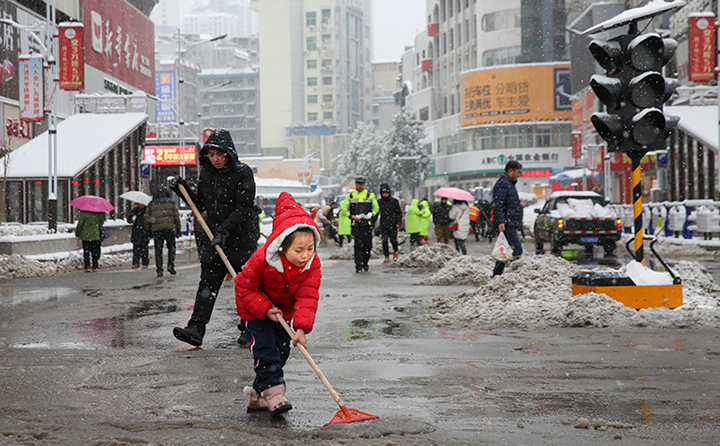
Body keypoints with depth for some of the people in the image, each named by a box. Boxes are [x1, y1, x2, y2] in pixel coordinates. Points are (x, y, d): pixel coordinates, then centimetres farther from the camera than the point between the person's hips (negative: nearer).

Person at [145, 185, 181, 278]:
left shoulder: (151, 204, 9)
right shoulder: (171, 202, 6)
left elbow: (147, 219, 10)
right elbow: (176, 216, 5)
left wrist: (148, 230, 19)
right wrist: (178, 229, 11)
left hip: (156, 229, 1)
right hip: (169, 228, -1)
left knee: (158, 250, 4)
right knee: (171, 247, 15)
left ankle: (159, 270, -1)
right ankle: (170, 265, 1)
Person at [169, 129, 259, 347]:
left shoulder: (243, 172, -11)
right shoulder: (206, 173, 8)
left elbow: (243, 209, -16)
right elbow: (200, 205, 16)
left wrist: (225, 231, -23)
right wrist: (183, 190, 1)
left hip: (242, 238, -5)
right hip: (214, 238, 5)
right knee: (207, 284, -2)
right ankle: (196, 329, -6)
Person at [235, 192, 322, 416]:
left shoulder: (312, 265, -24)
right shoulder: (262, 259, -34)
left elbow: (307, 297, -26)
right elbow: (245, 287, -21)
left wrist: (302, 326, -39)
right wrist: (266, 309, -29)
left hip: (284, 310, 5)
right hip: (255, 309, -5)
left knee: (281, 351, 6)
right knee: (265, 349, -17)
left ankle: (258, 395, 17)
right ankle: (274, 392, -18)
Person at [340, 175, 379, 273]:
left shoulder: (370, 195, 9)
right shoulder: (350, 195, 8)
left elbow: (376, 208, 13)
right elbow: (344, 208, 10)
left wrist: (371, 214, -7)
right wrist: (352, 216, -6)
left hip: (367, 223, 1)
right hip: (355, 224, -1)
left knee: (367, 244, 2)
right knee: (358, 244, -8)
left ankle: (365, 263, 21)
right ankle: (358, 266, -7)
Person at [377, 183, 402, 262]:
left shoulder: (394, 201, 1)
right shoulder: (379, 202, 5)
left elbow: (399, 213, 6)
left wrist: (398, 223, -4)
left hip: (393, 225, -1)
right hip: (383, 225, 1)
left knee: (393, 239, -2)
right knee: (384, 241, -7)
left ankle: (395, 252, 28)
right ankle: (386, 256, 3)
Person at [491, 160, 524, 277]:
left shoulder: (509, 183, 23)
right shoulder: (502, 183, -10)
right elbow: (497, 205, -21)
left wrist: (515, 225, 31)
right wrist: (500, 222, -31)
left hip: (510, 224, 11)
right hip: (506, 224, -11)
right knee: (517, 249, -15)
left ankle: (496, 275, 14)